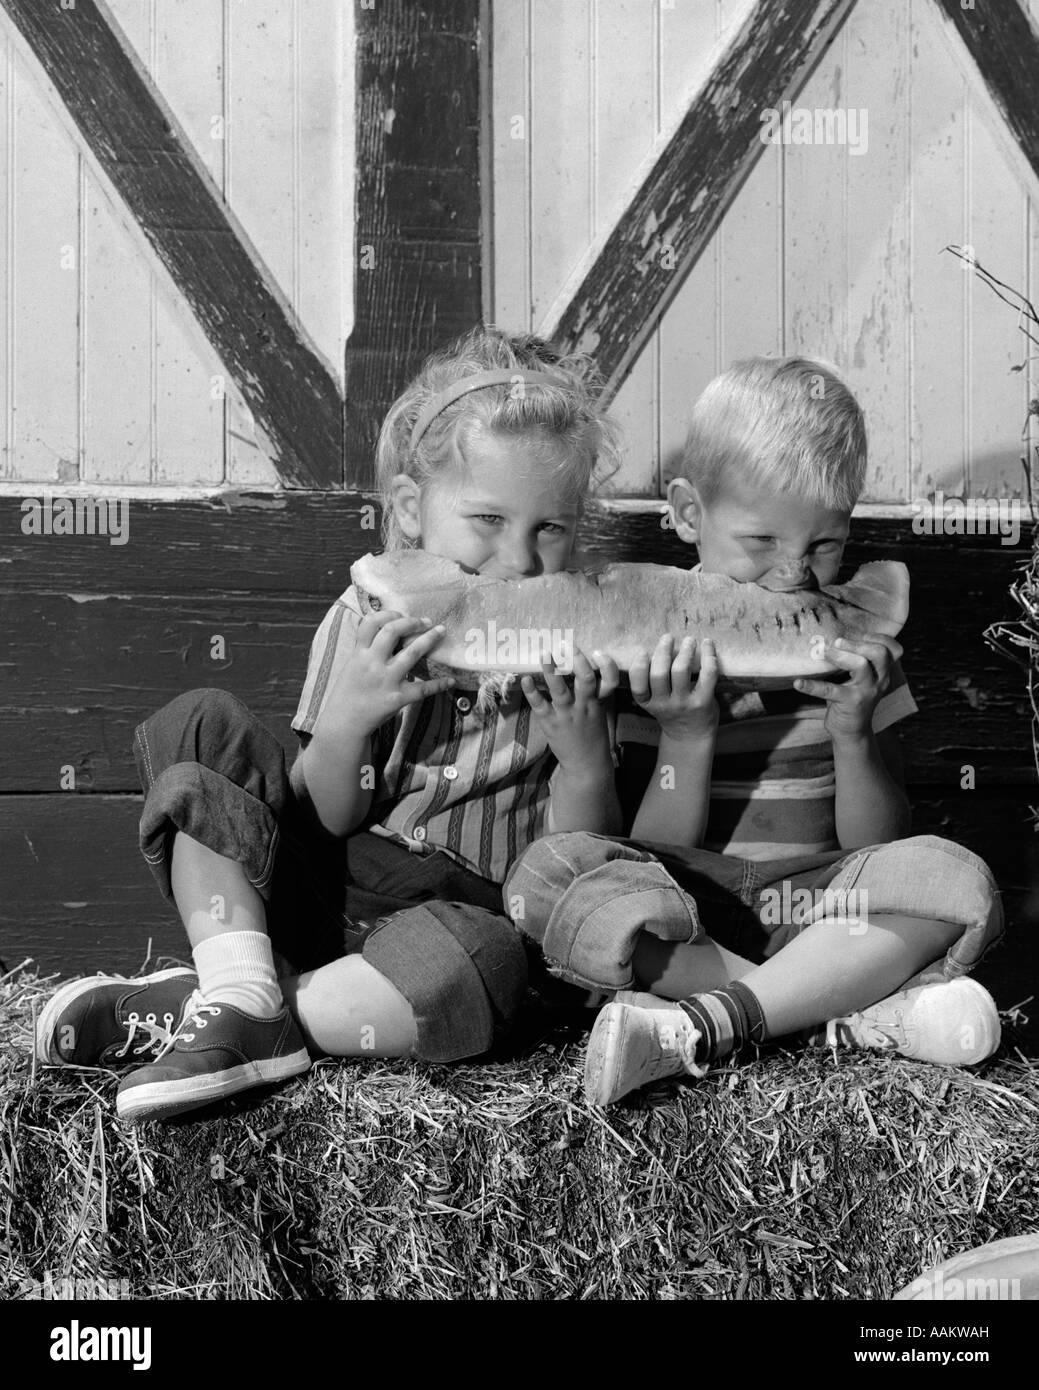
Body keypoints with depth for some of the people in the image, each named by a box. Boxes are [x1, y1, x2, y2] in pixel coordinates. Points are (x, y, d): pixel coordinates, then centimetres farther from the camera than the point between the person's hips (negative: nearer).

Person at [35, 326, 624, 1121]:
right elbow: (323, 817, -1)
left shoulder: (574, 653, 1)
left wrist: (584, 758, -21)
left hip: (466, 910, -2)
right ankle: (239, 992, -25)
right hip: (322, 895, 2)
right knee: (200, 726, -12)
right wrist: (345, 722, -22)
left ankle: (192, 1014, -25)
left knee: (482, 964, -39)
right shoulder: (366, 621, 2)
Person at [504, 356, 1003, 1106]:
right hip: (680, 914, -1)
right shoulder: (651, 651, -1)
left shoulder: (858, 643, 5)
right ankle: (860, 1007, -30)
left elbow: (876, 846, 3)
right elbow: (655, 853, -3)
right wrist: (687, 736, -19)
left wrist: (853, 731, -14)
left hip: (815, 903, 1)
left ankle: (704, 1025, -32)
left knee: (957, 879, -26)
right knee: (545, 873, -30)